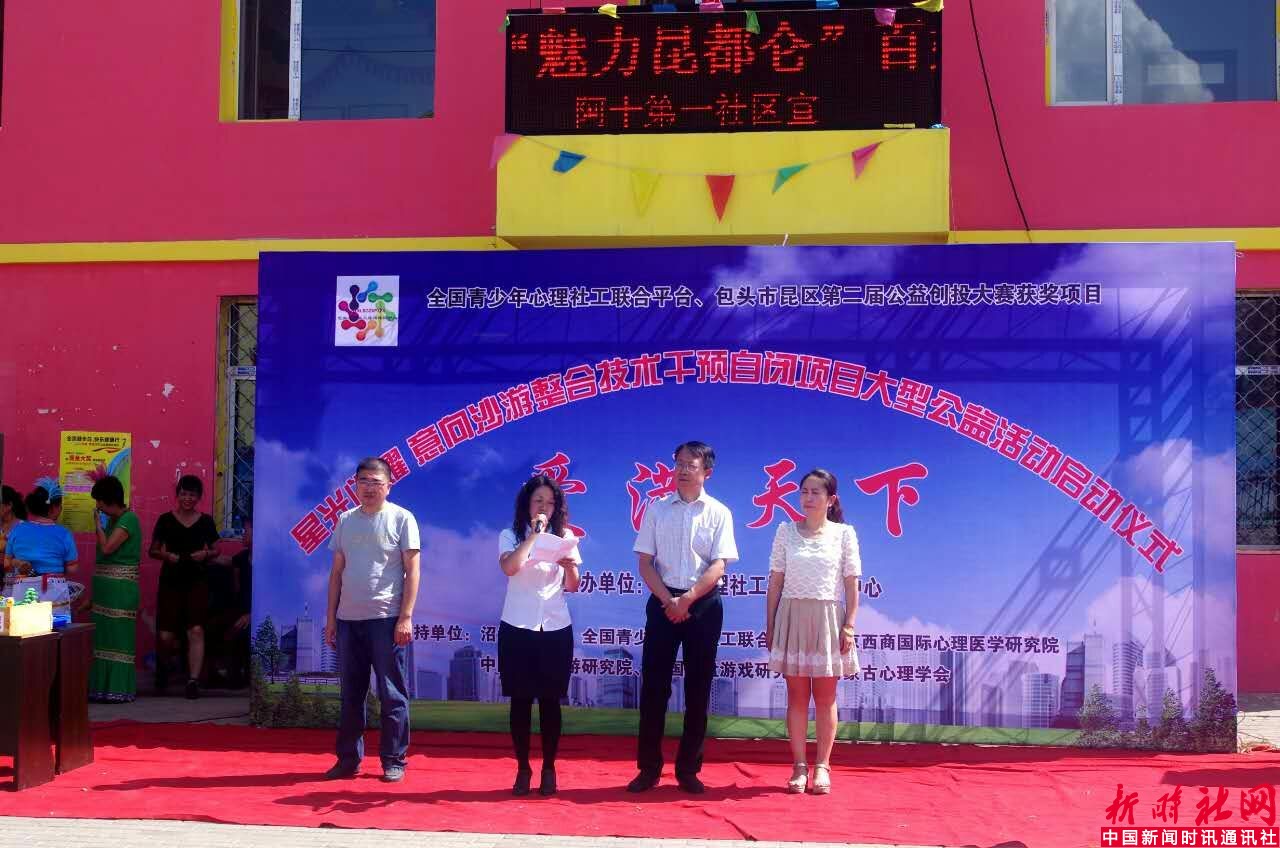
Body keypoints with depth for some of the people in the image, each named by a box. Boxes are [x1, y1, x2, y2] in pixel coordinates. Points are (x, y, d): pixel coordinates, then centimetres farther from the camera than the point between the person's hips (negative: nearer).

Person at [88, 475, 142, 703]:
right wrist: (100, 525, 9)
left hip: (120, 586, -9)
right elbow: (104, 549, 16)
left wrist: (98, 524, -10)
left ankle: (120, 689, -2)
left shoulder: (129, 519, -13)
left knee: (118, 634, -6)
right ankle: (104, 686, 19)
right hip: (105, 585, 9)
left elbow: (107, 547, -19)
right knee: (104, 634, 12)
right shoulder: (112, 520, 14)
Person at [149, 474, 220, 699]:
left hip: (197, 581, 0)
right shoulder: (166, 520, 2)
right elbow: (153, 550, 8)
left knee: (196, 630, -12)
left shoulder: (206, 521, 5)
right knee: (166, 635, -1)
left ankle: (193, 681, -8)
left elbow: (215, 550, 13)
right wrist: (166, 556, -12)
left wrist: (205, 554, -8)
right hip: (170, 581, 0)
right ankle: (163, 668, 31)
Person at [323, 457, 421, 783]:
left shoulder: (401, 518, -2)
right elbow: (337, 571, 14)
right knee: (351, 694, 11)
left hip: (386, 619, -4)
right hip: (348, 619, 5)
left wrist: (406, 617, -12)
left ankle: (394, 761, 9)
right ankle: (348, 758, 19)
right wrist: (331, 617, 10)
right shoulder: (345, 521, 11)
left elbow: (412, 570, -5)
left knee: (392, 694, 1)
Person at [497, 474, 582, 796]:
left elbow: (573, 586, 7)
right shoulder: (510, 536, 0)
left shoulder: (565, 536, 7)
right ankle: (523, 769, 14)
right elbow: (509, 567, -21)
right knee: (521, 701, 3)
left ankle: (549, 769, 16)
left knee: (550, 701, 5)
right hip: (518, 628, -1)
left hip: (556, 629, 1)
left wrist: (570, 566, -14)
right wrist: (534, 533, -17)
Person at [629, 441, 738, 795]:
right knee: (654, 684, 1)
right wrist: (669, 600, -10)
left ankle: (688, 769, 14)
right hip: (663, 602, 1)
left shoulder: (719, 513, 1)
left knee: (698, 687, 4)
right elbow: (645, 563, 2)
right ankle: (649, 768, 10)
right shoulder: (657, 509, 5)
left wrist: (687, 600, -16)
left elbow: (718, 567, -6)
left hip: (704, 605, -1)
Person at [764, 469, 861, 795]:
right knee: (797, 696, 4)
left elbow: (851, 585, 1)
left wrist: (849, 626, -5)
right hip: (792, 616, 1)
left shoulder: (844, 533, 1)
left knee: (825, 697, 5)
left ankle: (822, 766, 12)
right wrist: (770, 625, 2)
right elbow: (775, 581, 5)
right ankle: (799, 767, 10)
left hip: (827, 618, -1)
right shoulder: (786, 531, 4)